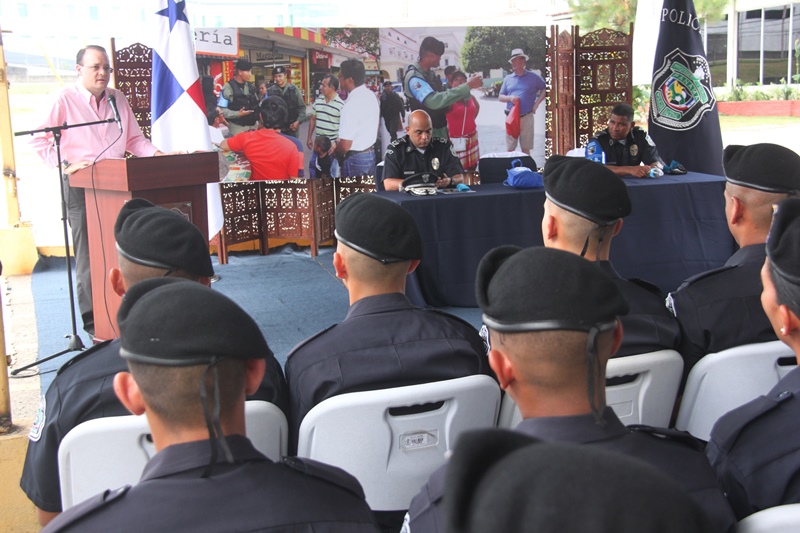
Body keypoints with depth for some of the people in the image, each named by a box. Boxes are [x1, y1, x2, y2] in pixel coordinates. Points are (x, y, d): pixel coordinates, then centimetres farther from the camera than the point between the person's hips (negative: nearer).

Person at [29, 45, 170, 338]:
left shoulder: (117, 98, 13)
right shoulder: (64, 99, -2)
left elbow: (134, 139, 16)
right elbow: (39, 139, -4)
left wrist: (157, 154, 0)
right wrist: (65, 165, -15)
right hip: (80, 186, -4)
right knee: (89, 256, -3)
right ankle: (93, 322, 4)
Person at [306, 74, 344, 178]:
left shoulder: (341, 105, -14)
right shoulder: (318, 100, 3)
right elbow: (312, 119, 13)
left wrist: (336, 142, -22)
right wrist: (309, 137, 12)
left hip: (332, 143, -6)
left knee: (332, 171, 5)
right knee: (313, 165, 15)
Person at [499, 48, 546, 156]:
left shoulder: (533, 77, 4)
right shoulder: (508, 79, 12)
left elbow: (545, 90, 9)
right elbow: (500, 97, 13)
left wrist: (536, 104, -3)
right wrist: (510, 98, -8)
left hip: (526, 117, -2)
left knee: (526, 148, 3)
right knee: (510, 149, 3)